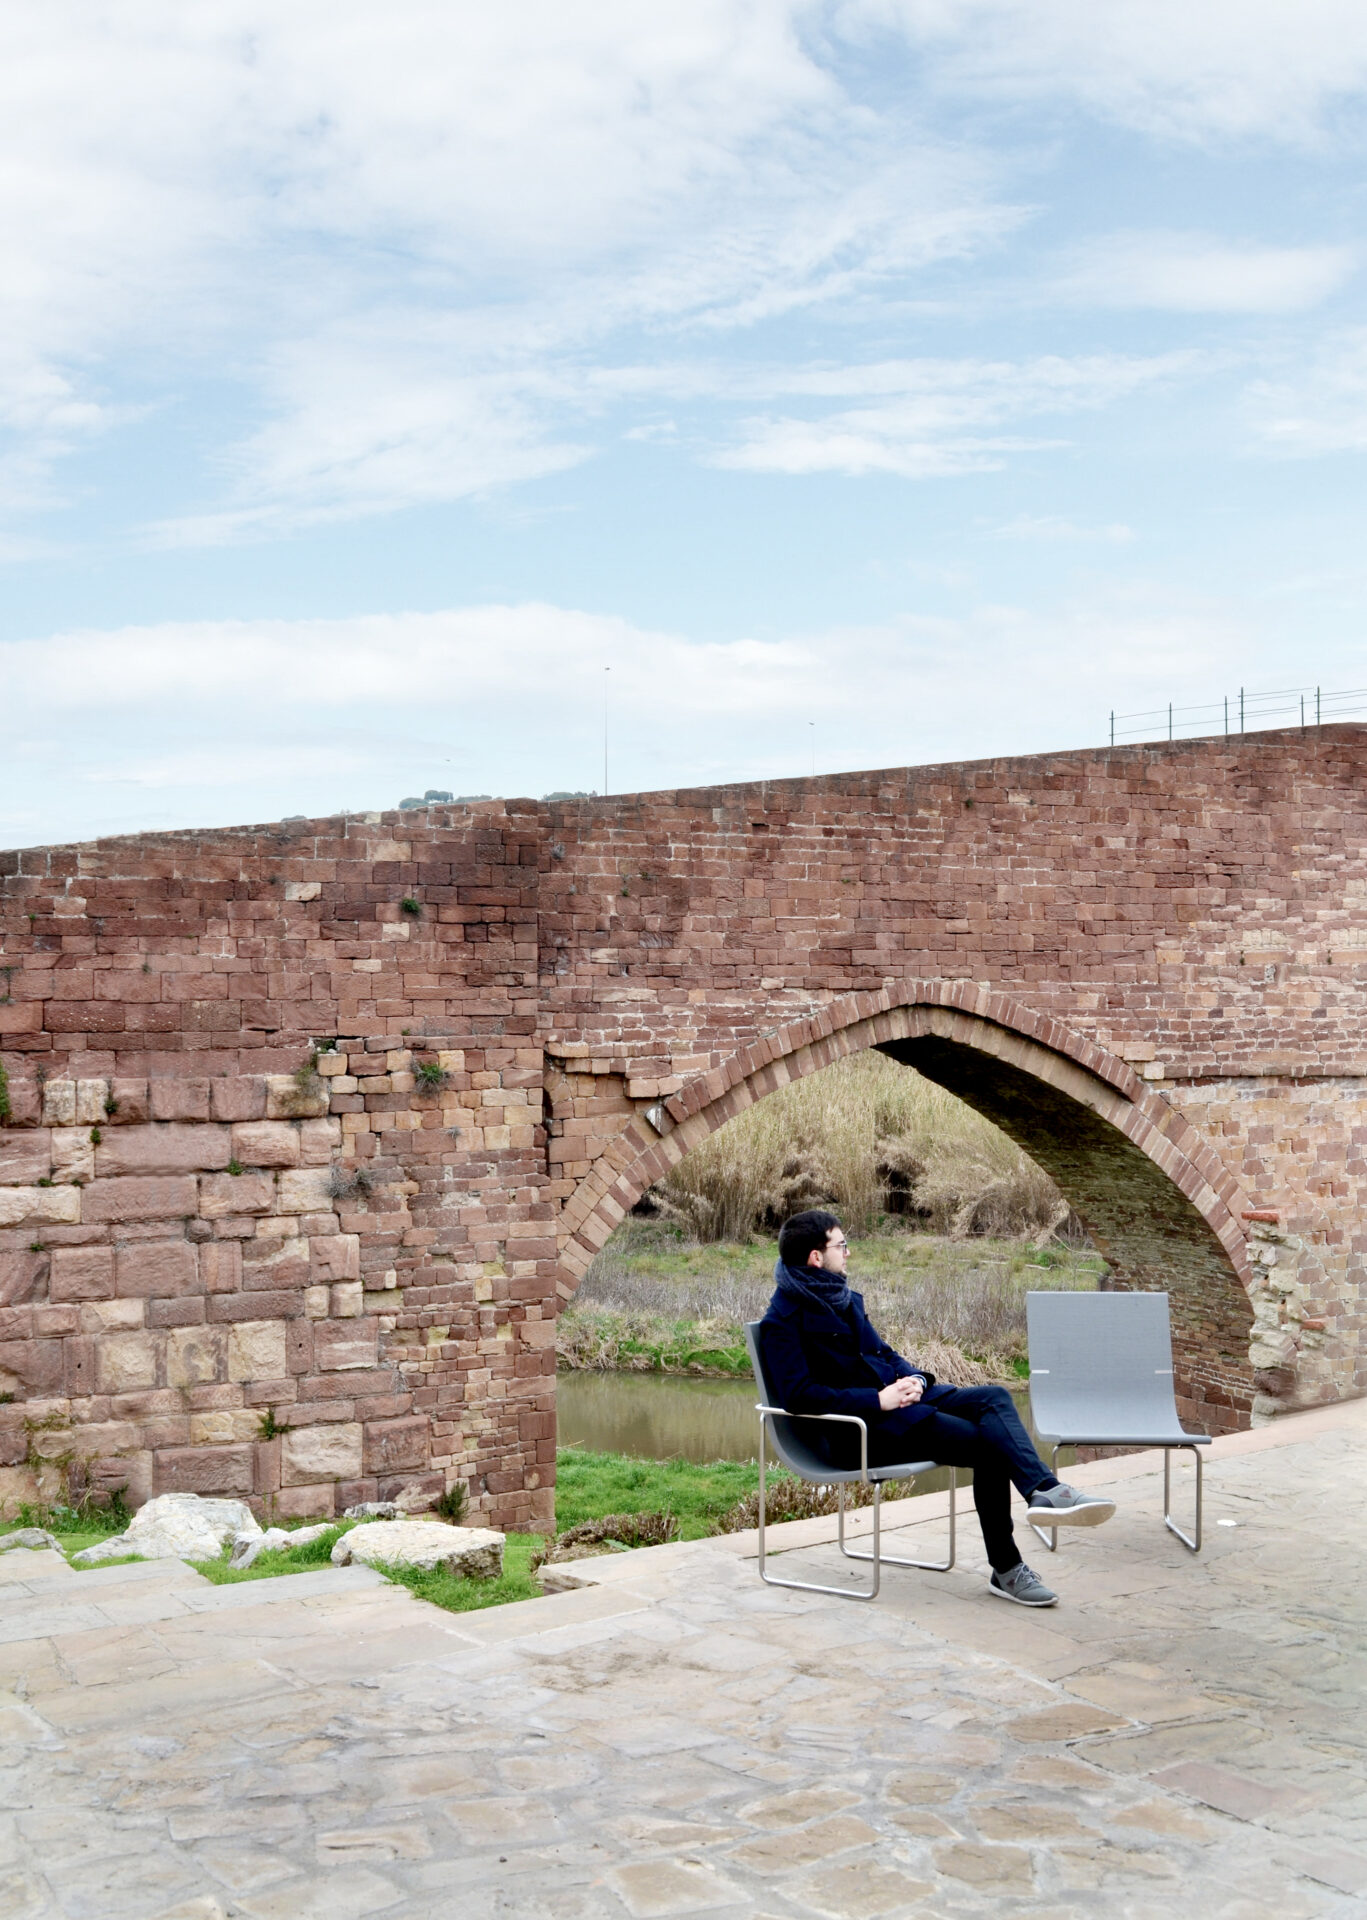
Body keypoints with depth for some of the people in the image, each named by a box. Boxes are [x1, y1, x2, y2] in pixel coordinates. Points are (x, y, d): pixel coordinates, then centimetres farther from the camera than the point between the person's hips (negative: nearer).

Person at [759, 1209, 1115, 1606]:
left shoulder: (846, 1299, 18)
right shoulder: (783, 1320, -10)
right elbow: (798, 1395, -19)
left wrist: (913, 1378, -1)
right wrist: (877, 1400, -23)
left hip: (892, 1397, 8)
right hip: (850, 1431, -8)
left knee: (994, 1398, -16)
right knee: (988, 1443, -20)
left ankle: (1044, 1491, -32)